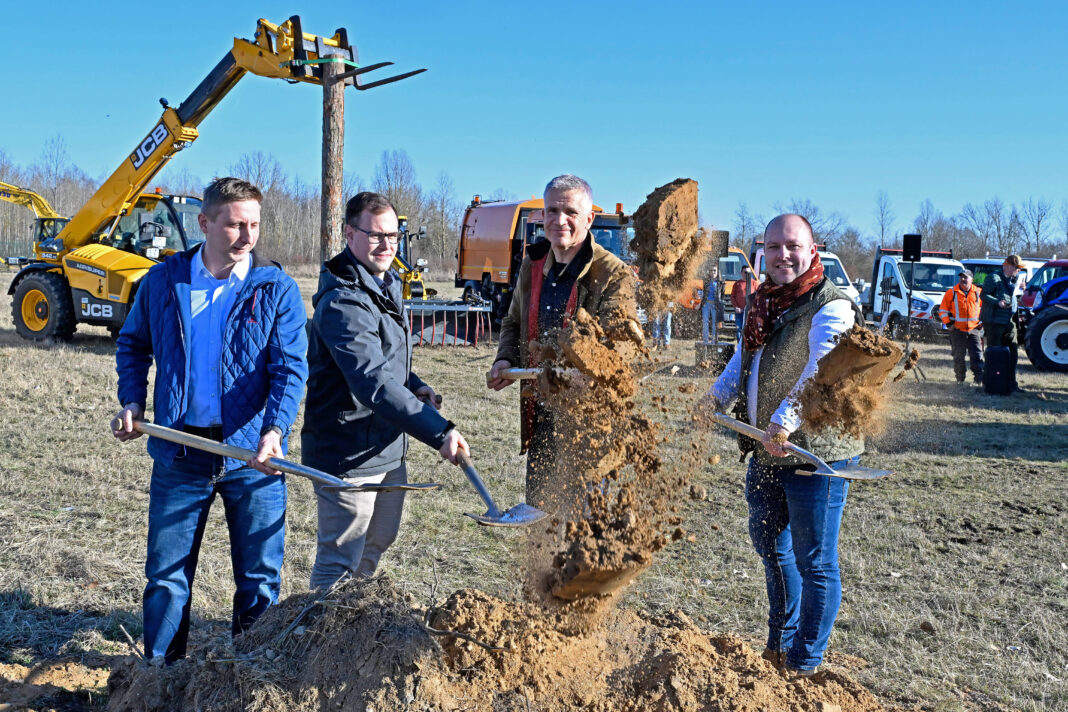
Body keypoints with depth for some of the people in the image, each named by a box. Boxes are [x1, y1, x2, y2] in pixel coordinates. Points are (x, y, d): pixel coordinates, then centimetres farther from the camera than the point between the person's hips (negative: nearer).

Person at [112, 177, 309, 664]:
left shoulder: (277, 289, -3)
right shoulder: (164, 280, 3)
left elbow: (291, 368, -10)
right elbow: (133, 345, 17)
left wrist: (275, 431, -24)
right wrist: (131, 403, 2)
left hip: (254, 455, -1)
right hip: (179, 455, 1)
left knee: (260, 577, 9)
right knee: (166, 574, 11)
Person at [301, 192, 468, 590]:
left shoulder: (386, 288, 10)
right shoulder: (342, 303, -22)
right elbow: (374, 383, -33)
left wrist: (417, 389, 2)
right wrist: (438, 431, -38)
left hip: (388, 450, 10)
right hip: (348, 456, -10)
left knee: (376, 545, 23)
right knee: (338, 562, -1)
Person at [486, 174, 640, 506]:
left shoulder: (614, 275, -11)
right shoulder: (531, 267, 10)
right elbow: (513, 324, 25)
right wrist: (505, 360, 4)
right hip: (540, 415, 6)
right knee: (538, 505, 15)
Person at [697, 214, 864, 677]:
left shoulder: (830, 309, -15)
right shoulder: (761, 303, 10)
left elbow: (821, 376, -29)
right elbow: (744, 358, 22)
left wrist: (785, 423, -39)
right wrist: (717, 396, 6)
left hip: (816, 454, -9)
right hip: (765, 452, 9)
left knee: (814, 563, 3)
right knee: (770, 547, 22)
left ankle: (804, 665, 18)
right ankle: (779, 645, 41)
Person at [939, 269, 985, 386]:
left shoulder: (978, 292, 6)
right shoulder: (951, 292, 1)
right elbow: (942, 310, 5)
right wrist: (948, 323, -4)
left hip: (973, 329, 1)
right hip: (957, 330, -1)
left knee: (977, 355, -6)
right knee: (958, 357, 6)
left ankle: (980, 379, -6)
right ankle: (960, 380, 16)